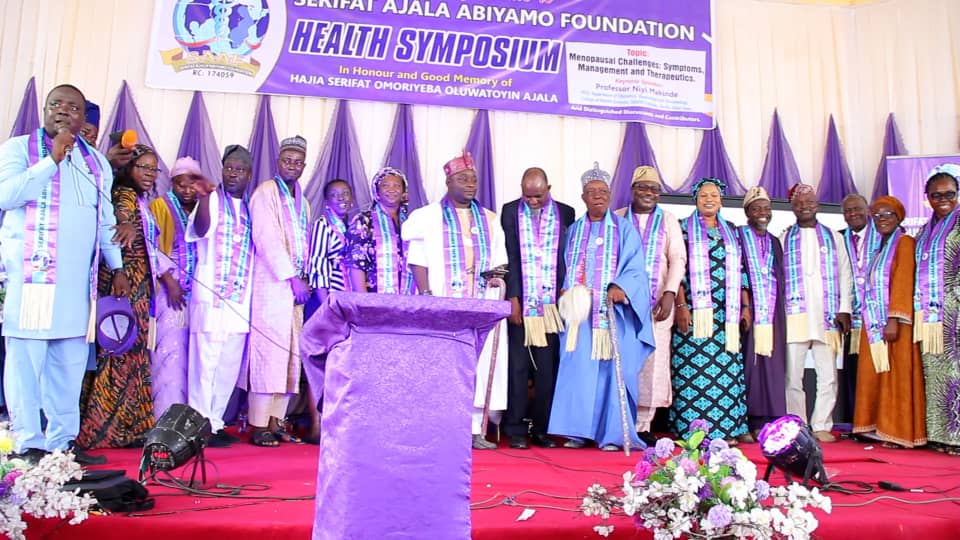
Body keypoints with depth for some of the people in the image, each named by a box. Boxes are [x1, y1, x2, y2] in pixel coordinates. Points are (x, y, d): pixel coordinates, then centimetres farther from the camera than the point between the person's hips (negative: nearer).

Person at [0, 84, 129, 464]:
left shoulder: (96, 161, 17)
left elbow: (106, 219, 19)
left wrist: (116, 267, 15)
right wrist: (53, 159, -14)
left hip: (78, 278, 5)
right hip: (31, 273, -4)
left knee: (70, 362, 5)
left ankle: (63, 441, 11)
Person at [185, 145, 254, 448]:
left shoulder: (250, 208, 16)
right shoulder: (213, 198, 0)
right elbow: (201, 229, -19)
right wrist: (204, 196, -33)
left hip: (240, 298, 6)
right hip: (212, 295, -6)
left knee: (230, 366, 10)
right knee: (206, 362, -5)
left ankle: (215, 423, 19)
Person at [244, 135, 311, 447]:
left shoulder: (302, 202, 20)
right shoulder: (266, 193, -2)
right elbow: (268, 239, -12)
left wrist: (303, 279, 7)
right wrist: (293, 278, -15)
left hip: (294, 286, 7)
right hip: (271, 285, -7)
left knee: (290, 355, 5)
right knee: (268, 350, -9)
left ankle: (275, 423, 10)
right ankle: (258, 427, -4)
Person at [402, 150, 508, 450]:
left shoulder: (489, 220, 18)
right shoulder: (428, 216, 6)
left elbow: (500, 260, 19)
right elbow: (418, 260, -1)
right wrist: (426, 296, -12)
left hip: (483, 307, 4)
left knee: (479, 361, 0)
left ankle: (474, 429, 5)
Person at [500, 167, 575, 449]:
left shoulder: (565, 213, 7)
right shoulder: (510, 211, 5)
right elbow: (508, 257, 0)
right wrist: (513, 297, -6)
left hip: (552, 302, 1)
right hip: (520, 302, -1)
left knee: (548, 368, 4)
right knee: (518, 366, 3)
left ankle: (542, 429, 13)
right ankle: (515, 430, 10)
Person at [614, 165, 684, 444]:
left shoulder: (668, 221, 13)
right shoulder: (618, 219, 11)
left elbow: (678, 258, 4)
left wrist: (670, 293, -10)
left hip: (657, 303, 1)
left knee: (653, 361, -2)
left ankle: (642, 426, 5)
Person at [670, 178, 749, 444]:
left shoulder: (732, 231, 17)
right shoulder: (684, 228, 4)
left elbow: (740, 271, 17)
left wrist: (746, 306, 10)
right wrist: (681, 305, -12)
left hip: (727, 312, 4)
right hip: (695, 310, -4)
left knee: (726, 369, 1)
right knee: (694, 370, -6)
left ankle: (726, 429, 8)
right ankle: (692, 431, -1)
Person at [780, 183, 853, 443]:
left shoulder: (833, 237, 15)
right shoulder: (784, 238, 13)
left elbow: (845, 275, 10)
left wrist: (844, 309, 0)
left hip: (827, 316, 1)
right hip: (794, 315, -1)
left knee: (828, 375, 0)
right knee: (793, 376, -1)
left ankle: (822, 426, 9)